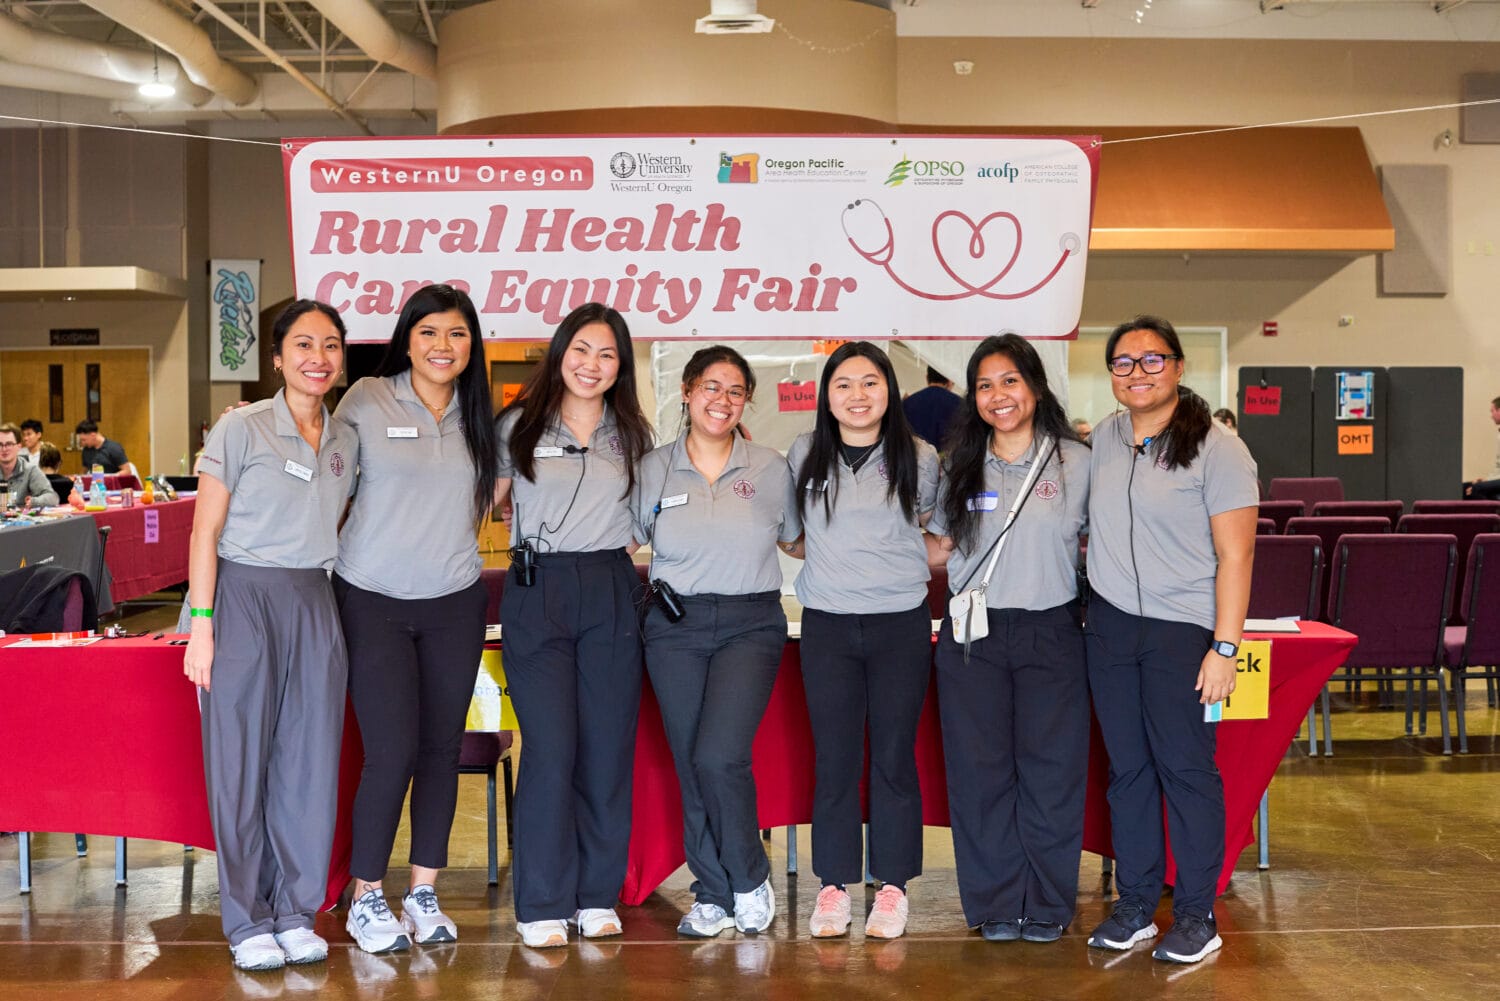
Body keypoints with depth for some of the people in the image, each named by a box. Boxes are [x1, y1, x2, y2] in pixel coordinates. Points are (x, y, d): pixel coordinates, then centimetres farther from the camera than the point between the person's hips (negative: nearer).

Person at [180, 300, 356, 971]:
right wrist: (201, 624, -12)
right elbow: (205, 530, -7)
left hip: (314, 604, 5)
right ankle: (247, 922, 11)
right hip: (242, 596, -4)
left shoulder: (345, 440, 9)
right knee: (241, 758, 1)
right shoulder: (241, 429, -6)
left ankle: (296, 912, 17)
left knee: (310, 757, 5)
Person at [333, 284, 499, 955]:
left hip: (454, 604, 4)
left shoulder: (481, 419, 7)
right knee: (392, 752, -9)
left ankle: (423, 892, 20)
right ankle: (365, 898, 9)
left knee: (441, 749, 7)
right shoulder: (366, 400, -4)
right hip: (374, 602, -4)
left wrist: (449, 547, 10)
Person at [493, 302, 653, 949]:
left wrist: (615, 552, 10)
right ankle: (542, 906, 0)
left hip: (612, 593, 3)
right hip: (538, 592, -3)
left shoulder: (632, 434, 12)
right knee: (551, 747, -9)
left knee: (608, 745, 2)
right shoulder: (519, 425, 5)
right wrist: (536, 535, 1)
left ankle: (597, 896, 14)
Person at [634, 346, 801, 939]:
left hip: (750, 626, -2)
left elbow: (796, 542, 18)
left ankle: (749, 880, 5)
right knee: (690, 767, 3)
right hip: (675, 628, 2)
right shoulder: (653, 470, 5)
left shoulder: (770, 469, 5)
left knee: (719, 756, -17)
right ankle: (713, 895, 18)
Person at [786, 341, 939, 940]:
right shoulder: (804, 455, 5)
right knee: (834, 760, 3)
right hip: (827, 623, 1)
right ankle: (834, 885, 12)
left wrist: (892, 556, 8)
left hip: (902, 624, -1)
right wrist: (829, 557, 12)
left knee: (894, 757, 3)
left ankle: (892, 885, 13)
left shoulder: (918, 458, 1)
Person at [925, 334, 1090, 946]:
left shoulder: (1076, 461, 1)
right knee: (980, 769, 3)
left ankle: (1047, 905, 15)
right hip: (973, 636, 2)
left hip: (1051, 632, -1)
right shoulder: (960, 468, 8)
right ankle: (994, 905, 14)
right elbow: (942, 548, 15)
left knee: (1051, 769, 2)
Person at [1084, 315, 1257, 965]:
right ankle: (1134, 906, 19)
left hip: (1183, 630, -5)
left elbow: (1234, 554, -11)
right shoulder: (1104, 439, 8)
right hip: (1110, 625, 5)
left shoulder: (1216, 449, -8)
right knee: (1127, 770, 9)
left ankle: (1197, 915, 10)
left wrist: (1224, 648, -15)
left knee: (1185, 769, -2)